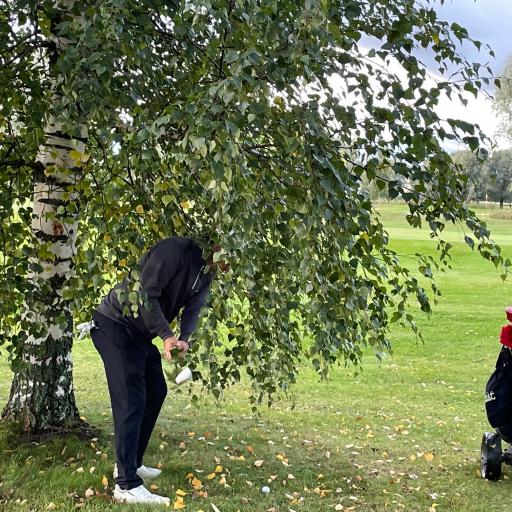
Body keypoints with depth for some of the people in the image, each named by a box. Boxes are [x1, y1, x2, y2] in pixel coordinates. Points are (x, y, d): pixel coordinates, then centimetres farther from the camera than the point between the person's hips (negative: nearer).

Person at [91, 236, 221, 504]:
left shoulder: (206, 271, 6)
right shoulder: (175, 250, -24)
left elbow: (194, 306, -1)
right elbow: (146, 293, -28)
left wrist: (184, 339, -20)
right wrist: (167, 335, -33)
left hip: (140, 332, 10)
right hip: (115, 324, -10)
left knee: (156, 391, 17)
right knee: (131, 400, -16)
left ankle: (132, 463, 29)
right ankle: (127, 485, -16)